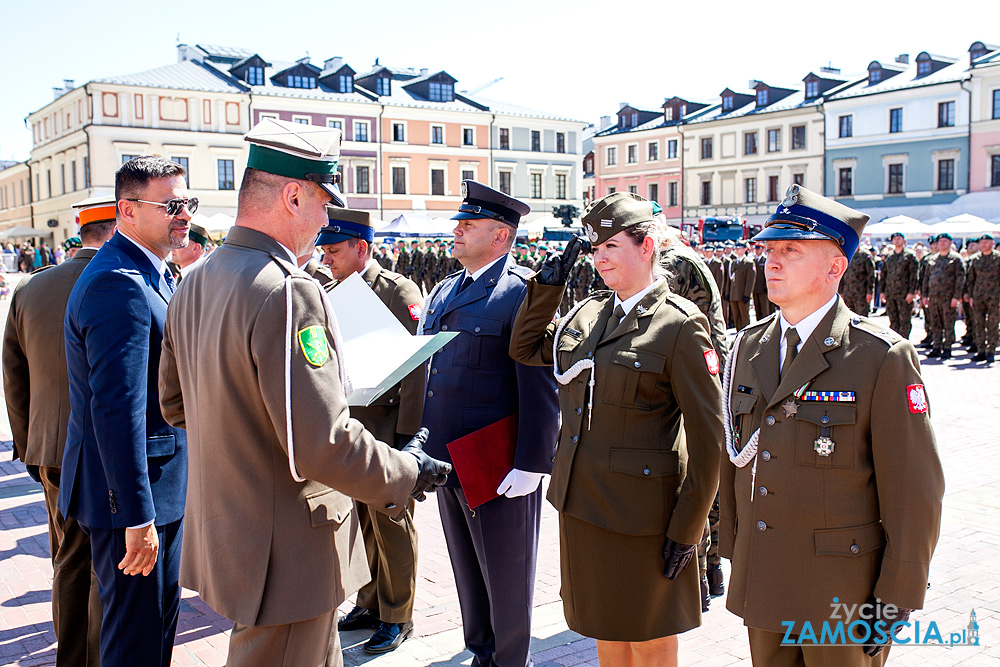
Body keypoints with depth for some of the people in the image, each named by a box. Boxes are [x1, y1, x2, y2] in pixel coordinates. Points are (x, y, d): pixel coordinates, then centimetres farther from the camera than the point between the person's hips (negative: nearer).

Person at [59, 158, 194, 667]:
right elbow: (117, 410, -27)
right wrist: (137, 517, -25)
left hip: (163, 485, 10)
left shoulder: (153, 275, 11)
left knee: (161, 615, 22)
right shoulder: (118, 285, -23)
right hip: (133, 491, -10)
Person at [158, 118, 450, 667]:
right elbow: (322, 442, -27)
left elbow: (174, 404, 16)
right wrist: (408, 473, -13)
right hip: (284, 554, -9)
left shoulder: (194, 284, 5)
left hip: (221, 533, 9)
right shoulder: (289, 292, -25)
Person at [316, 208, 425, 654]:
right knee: (359, 522, 15)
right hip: (347, 425, 7)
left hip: (386, 427, -7)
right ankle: (370, 605, 31)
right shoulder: (335, 293, 10)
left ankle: (397, 618, 19)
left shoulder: (399, 291, -11)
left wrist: (407, 432, -18)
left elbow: (415, 365, -15)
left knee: (391, 524, 4)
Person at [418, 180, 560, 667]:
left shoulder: (522, 292, -14)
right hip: (447, 461, 8)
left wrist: (531, 465, -20)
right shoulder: (444, 290, 12)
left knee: (505, 576, 9)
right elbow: (421, 367, 17)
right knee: (467, 570, 21)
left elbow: (541, 386, -18)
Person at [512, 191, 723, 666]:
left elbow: (707, 435, -14)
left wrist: (687, 528, -14)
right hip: (580, 502, 6)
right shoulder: (587, 312, 5)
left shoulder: (680, 326, -14)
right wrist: (547, 285, 4)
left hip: (640, 513, -6)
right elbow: (525, 349, 18)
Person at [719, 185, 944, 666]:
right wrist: (734, 553, 11)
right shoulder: (747, 347, 4)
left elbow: (915, 494, -12)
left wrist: (894, 604, -11)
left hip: (844, 595, -5)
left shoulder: (883, 357, -14)